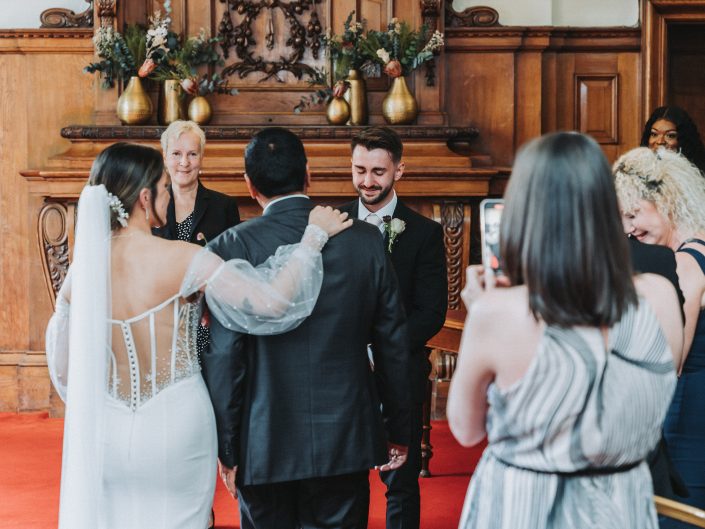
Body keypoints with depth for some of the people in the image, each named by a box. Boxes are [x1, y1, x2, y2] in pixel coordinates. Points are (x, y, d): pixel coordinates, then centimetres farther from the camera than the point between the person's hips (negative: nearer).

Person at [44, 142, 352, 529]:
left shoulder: (81, 270, -4)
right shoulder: (181, 259, -16)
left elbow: (63, 369, 3)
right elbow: (272, 302, -21)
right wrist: (314, 235, -9)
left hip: (106, 435, 3)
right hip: (176, 428, -3)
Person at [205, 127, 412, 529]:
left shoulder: (232, 247, -9)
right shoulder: (366, 240, -2)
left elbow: (223, 358, -10)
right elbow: (394, 343, 3)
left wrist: (227, 450, -2)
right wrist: (398, 431, 13)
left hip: (265, 448, -2)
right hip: (346, 444, 2)